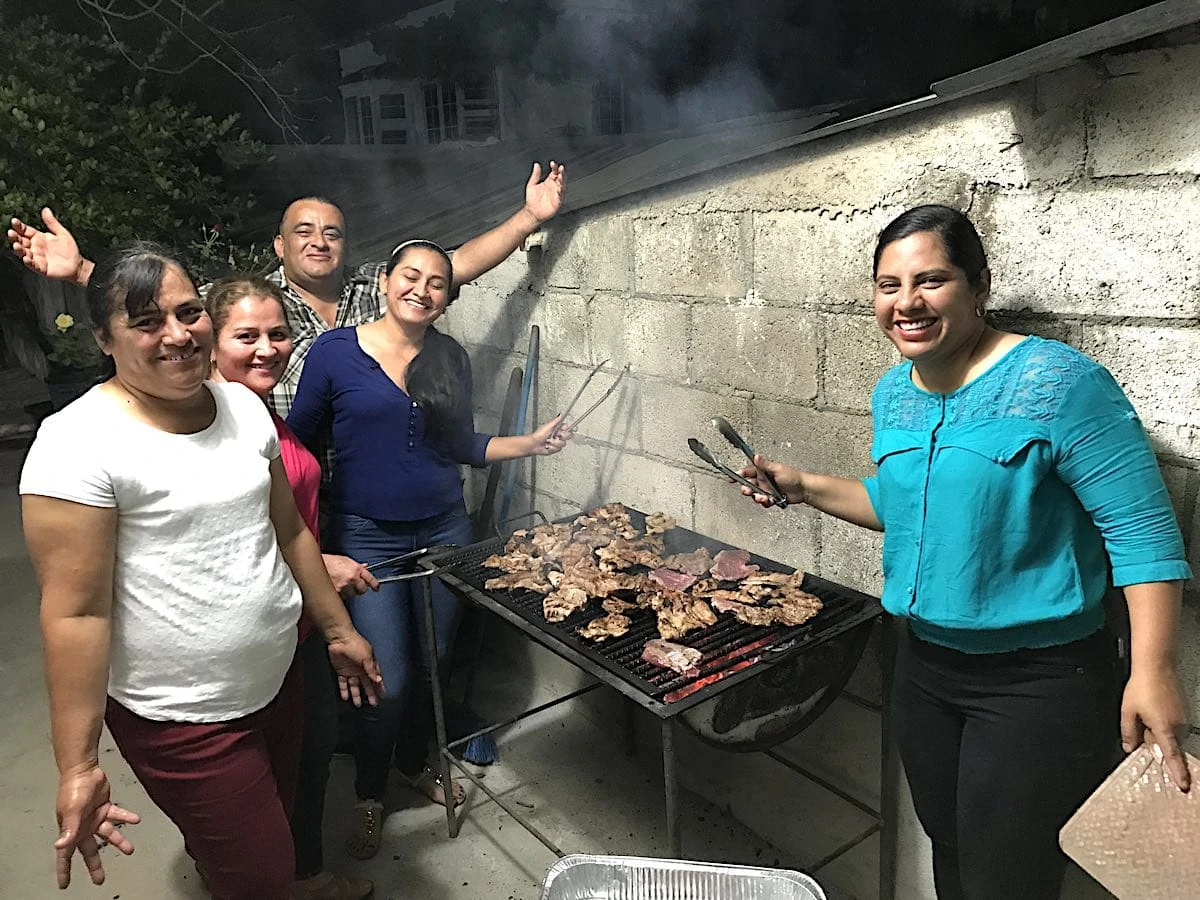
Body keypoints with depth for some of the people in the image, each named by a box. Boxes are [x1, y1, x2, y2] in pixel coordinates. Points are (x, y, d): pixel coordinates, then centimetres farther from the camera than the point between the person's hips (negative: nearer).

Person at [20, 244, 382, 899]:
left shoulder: (243, 406, 2)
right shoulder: (79, 442, -17)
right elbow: (75, 612, -18)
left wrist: (338, 630, 14)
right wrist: (77, 769, -16)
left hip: (277, 679, 6)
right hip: (180, 719, -6)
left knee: (276, 831, 23)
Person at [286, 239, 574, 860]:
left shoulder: (452, 358, 3)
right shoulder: (335, 351, -7)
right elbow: (297, 442, -3)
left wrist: (530, 443, 0)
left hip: (445, 529, 4)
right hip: (368, 537, -4)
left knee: (434, 665, 15)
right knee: (388, 681, -3)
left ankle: (414, 763, 43)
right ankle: (369, 794, 26)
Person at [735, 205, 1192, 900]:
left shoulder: (1057, 382, -19)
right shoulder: (894, 393, 3)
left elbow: (1143, 530, -18)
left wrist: (1153, 673, -23)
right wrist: (804, 487, 7)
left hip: (1040, 685, -6)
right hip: (924, 667, 7)